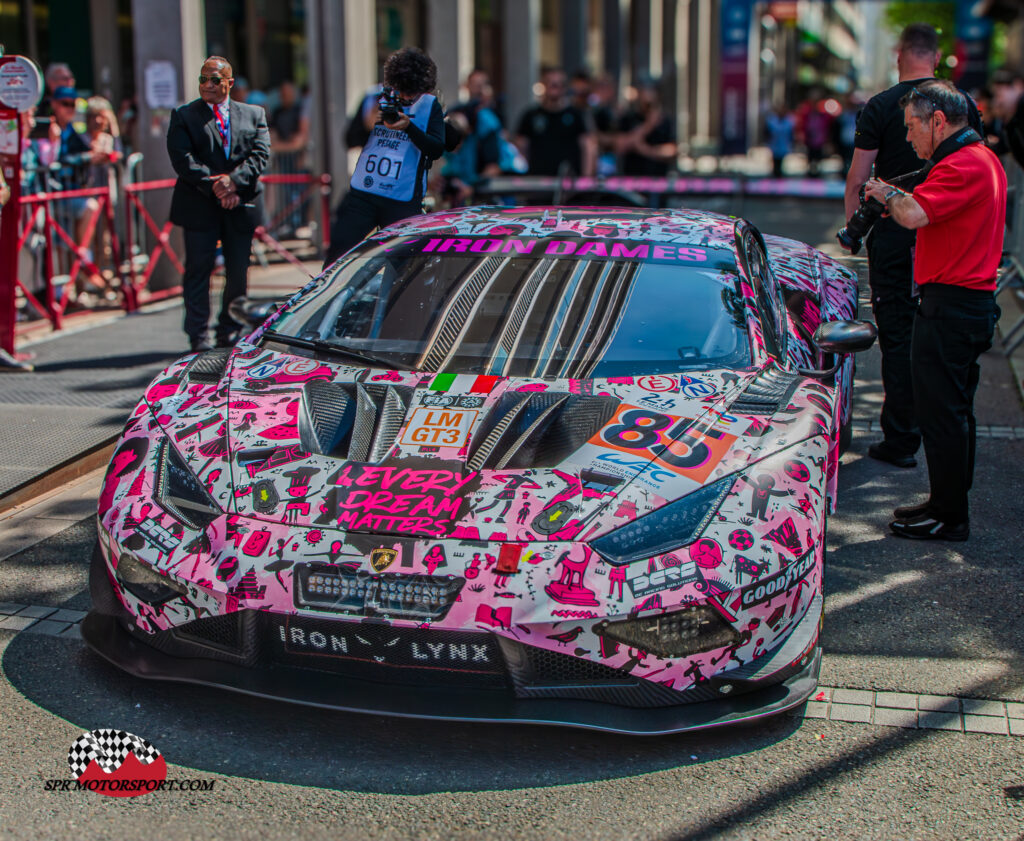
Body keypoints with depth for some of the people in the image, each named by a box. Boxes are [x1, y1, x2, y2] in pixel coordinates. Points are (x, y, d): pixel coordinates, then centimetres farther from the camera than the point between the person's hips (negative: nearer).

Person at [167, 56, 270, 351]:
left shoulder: (253, 114, 13)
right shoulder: (183, 115, 6)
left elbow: (260, 153, 0)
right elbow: (182, 159, -5)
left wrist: (234, 181, -16)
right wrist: (214, 187, -16)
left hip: (241, 205, 2)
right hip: (199, 206, -2)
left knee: (238, 272, 5)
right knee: (198, 270, -4)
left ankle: (229, 332, 17)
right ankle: (198, 335, 2)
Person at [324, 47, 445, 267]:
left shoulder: (430, 106, 4)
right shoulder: (376, 98, 8)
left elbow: (437, 150, -7)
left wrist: (408, 127, -19)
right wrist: (367, 121, -11)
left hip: (403, 201, -1)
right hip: (361, 194, 1)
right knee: (337, 254, -3)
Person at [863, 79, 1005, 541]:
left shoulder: (962, 166, -17)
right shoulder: (984, 158, 17)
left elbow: (915, 214, -30)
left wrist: (887, 192, -10)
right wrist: (896, 199, 8)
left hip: (949, 307, -11)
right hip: (976, 301, 11)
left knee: (940, 411, -4)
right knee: (954, 409, 17)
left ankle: (948, 516, 3)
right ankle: (950, 503, 28)